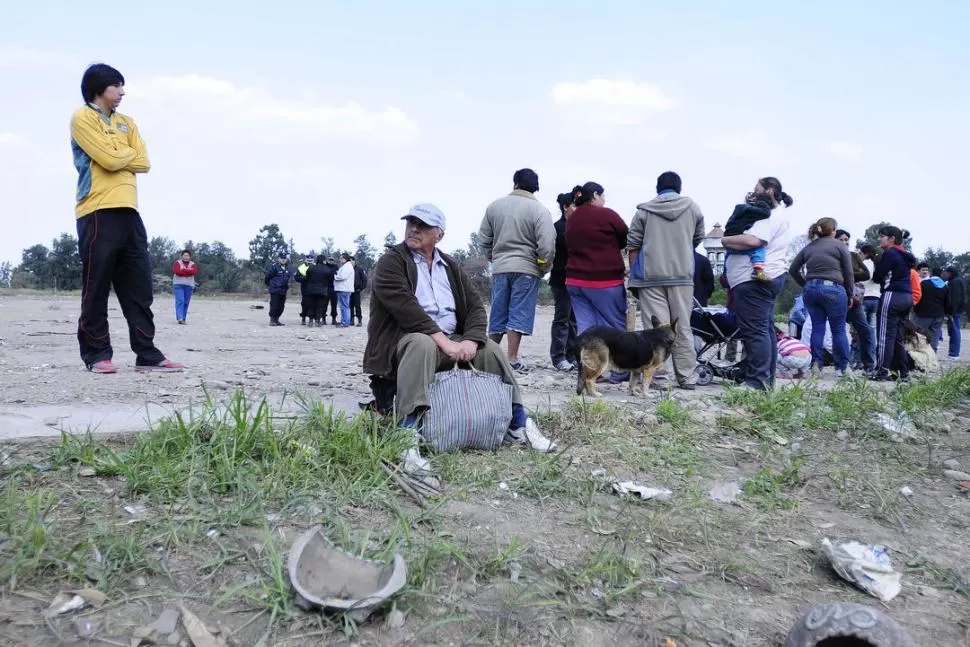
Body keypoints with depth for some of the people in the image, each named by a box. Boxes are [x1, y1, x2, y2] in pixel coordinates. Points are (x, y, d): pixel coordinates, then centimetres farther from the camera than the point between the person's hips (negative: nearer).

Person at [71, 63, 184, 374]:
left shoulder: (126, 122, 22)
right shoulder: (82, 118, 1)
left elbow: (143, 163, 11)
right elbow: (109, 159, -11)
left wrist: (118, 156, -3)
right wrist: (129, 153, 7)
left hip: (129, 213, 7)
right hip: (98, 214, -6)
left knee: (139, 288, 2)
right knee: (97, 289, -4)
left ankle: (147, 354, 4)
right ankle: (96, 354, 3)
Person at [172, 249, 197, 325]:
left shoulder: (193, 264, 11)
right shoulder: (178, 262, 6)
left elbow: (194, 271, -8)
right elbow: (176, 271, -12)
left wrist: (183, 270, -12)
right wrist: (188, 272, -10)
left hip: (189, 285, 3)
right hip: (178, 284, -3)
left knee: (186, 302, 3)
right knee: (180, 301, -14)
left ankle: (183, 318, 10)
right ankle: (179, 318, -22)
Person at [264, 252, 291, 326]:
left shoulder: (287, 269, 12)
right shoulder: (274, 267, -10)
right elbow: (266, 277, -5)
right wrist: (270, 285, 4)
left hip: (283, 291, 7)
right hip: (275, 290, -7)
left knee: (281, 307, 9)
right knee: (274, 306, -6)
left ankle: (276, 320, 18)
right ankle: (272, 320, 2)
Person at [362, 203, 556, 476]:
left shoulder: (451, 266, 15)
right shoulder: (391, 262, -4)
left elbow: (475, 305, 6)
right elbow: (404, 307, -19)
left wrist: (470, 340, -15)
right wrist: (443, 341, -25)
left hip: (452, 340, 6)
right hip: (407, 339, -5)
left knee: (491, 349, -13)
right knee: (422, 345, -37)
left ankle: (517, 423, -1)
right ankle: (408, 434, -45)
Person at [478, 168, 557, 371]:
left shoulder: (494, 206, 6)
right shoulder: (539, 210, -8)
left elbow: (484, 238, 11)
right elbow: (547, 246, -13)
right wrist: (544, 267, 2)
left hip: (499, 268, 4)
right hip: (526, 269, -4)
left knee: (498, 313, 12)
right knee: (519, 314, 0)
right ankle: (512, 358, -1)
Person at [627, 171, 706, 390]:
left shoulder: (644, 210, 3)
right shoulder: (692, 207, 6)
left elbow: (632, 246, 3)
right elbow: (698, 238, 17)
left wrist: (635, 274, 10)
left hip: (651, 275, -1)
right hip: (682, 274, 2)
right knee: (682, 327, 7)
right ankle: (687, 377, 10)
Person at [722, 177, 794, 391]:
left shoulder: (769, 217, -10)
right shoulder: (776, 218, 25)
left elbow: (752, 240, -25)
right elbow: (750, 239, 22)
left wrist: (726, 240, -11)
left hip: (754, 280, -11)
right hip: (767, 278, 11)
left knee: (755, 331, -11)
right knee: (766, 329, 12)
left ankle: (757, 382, -12)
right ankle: (767, 380, 19)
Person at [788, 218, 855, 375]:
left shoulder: (809, 247, 13)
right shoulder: (839, 245, 2)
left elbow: (793, 269, 12)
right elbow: (848, 273, 0)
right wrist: (850, 295, 8)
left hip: (811, 290, 4)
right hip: (833, 289, -4)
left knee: (817, 328, 8)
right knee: (838, 330, 4)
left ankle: (816, 363, 3)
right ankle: (842, 367, 9)